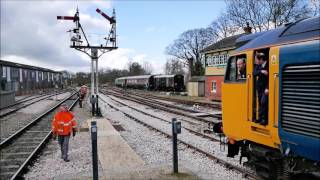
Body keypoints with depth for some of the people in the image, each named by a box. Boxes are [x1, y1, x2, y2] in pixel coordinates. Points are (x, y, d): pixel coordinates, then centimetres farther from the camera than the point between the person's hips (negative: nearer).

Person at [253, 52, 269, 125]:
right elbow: (254, 73, -9)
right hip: (259, 87, 7)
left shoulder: (268, 65, -15)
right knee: (260, 103, 12)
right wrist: (261, 71, -28)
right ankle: (260, 117, 21)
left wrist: (267, 88, -22)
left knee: (263, 102, -14)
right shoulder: (258, 65, 5)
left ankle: (265, 119, -4)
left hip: (266, 88, -6)